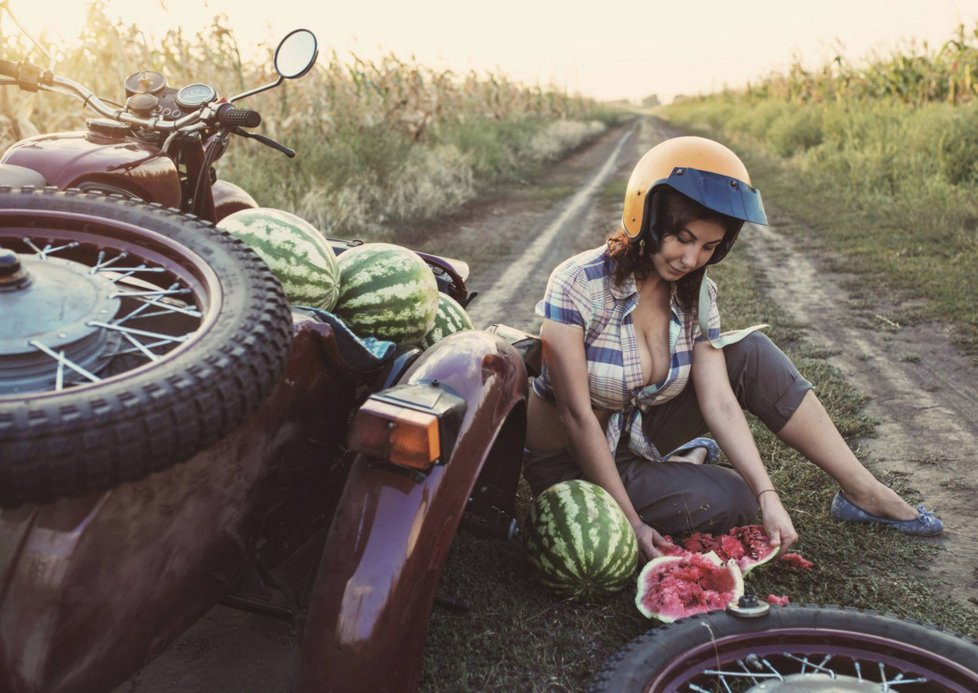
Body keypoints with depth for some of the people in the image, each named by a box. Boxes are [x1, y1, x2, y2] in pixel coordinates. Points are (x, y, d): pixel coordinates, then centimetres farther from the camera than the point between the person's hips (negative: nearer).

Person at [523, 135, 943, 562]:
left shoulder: (695, 294, -6)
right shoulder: (578, 285, -25)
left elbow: (719, 402, -13)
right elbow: (576, 415, -25)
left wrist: (768, 496, -24)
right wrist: (630, 520, -25)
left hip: (636, 437, 6)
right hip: (571, 462, -6)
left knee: (749, 354, -12)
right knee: (732, 500, -25)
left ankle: (863, 492, -2)